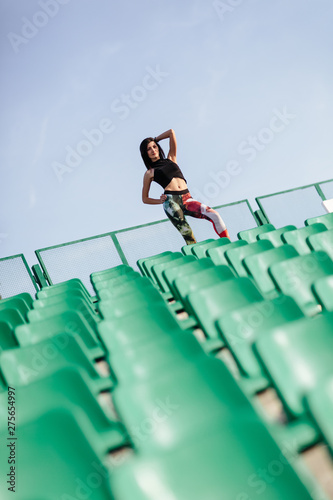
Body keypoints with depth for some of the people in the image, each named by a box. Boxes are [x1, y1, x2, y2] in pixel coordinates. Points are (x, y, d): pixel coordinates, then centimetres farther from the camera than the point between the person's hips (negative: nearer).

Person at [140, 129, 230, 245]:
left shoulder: (170, 159, 23)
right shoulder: (150, 173, 14)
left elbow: (171, 132, 21)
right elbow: (145, 199, 15)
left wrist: (154, 139, 32)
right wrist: (160, 201, 0)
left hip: (187, 199, 3)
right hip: (171, 201, -3)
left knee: (214, 215, -19)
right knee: (188, 236, -19)